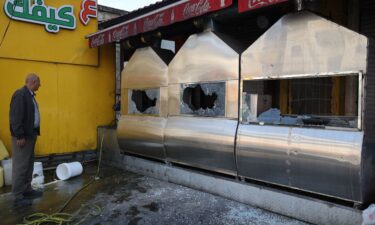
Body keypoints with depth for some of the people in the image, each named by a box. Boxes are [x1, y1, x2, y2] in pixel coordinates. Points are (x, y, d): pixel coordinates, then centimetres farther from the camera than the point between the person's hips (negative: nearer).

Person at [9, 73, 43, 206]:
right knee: (20, 166, -4)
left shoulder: (29, 95, 14)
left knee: (29, 165, 16)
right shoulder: (20, 94, -16)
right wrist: (19, 136, -22)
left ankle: (27, 190, 27)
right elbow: (16, 117, -21)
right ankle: (18, 196, 4)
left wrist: (34, 133, 14)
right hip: (22, 136, -10)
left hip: (30, 134, 10)